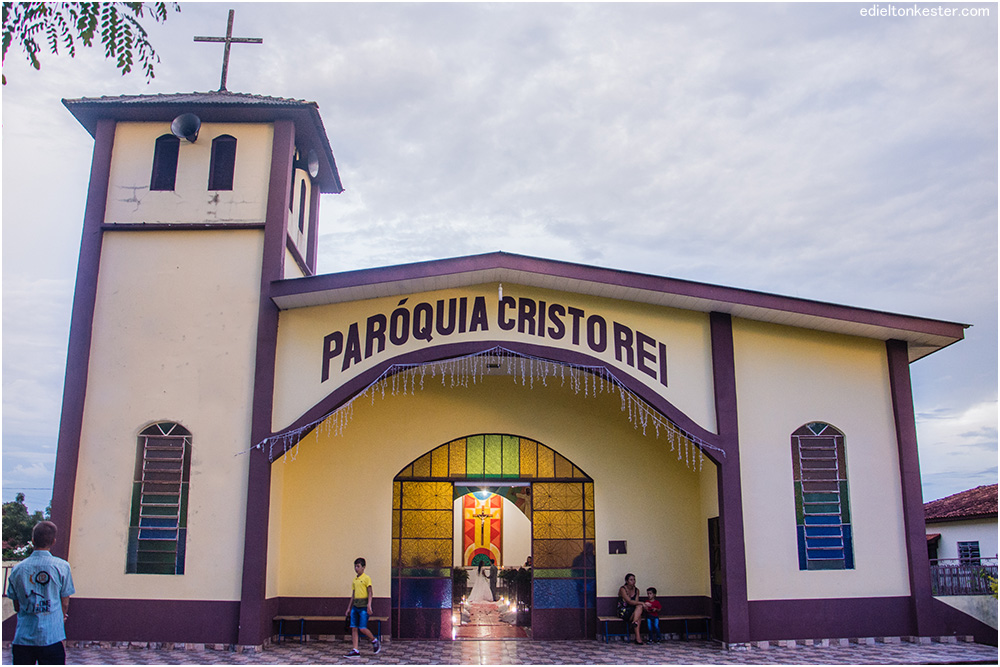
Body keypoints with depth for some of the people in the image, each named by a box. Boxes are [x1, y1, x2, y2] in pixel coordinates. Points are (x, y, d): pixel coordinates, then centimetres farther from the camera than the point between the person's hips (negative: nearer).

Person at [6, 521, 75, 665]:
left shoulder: (17, 569, 3)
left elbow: (17, 606, 12)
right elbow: (65, 603, 2)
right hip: (51, 637, -3)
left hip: (22, 637, 3)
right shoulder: (62, 566, -5)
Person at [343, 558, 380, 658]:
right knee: (354, 628, 1)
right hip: (355, 606, 7)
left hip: (363, 606, -7)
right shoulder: (354, 580, 16)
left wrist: (369, 605, -19)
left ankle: (375, 641, 13)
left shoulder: (367, 578, -4)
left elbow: (370, 593, -9)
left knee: (362, 628, -10)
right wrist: (349, 608, 21)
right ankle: (355, 651, 3)